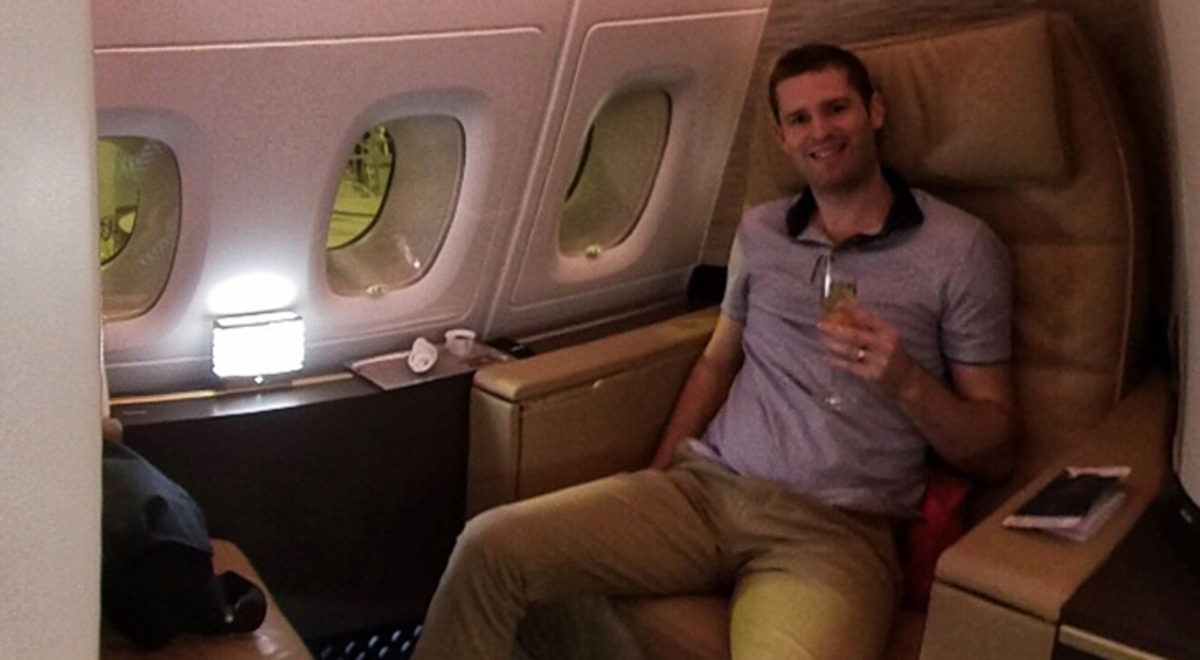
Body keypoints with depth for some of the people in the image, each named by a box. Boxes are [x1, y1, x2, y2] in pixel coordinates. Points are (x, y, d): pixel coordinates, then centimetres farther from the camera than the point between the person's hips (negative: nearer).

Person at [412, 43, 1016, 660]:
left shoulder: (961, 248, 1)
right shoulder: (760, 231, 15)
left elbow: (993, 453, 3)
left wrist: (907, 381, -16)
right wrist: (652, 486, 11)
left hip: (833, 530, -4)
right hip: (704, 485, 5)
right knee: (491, 545, -15)